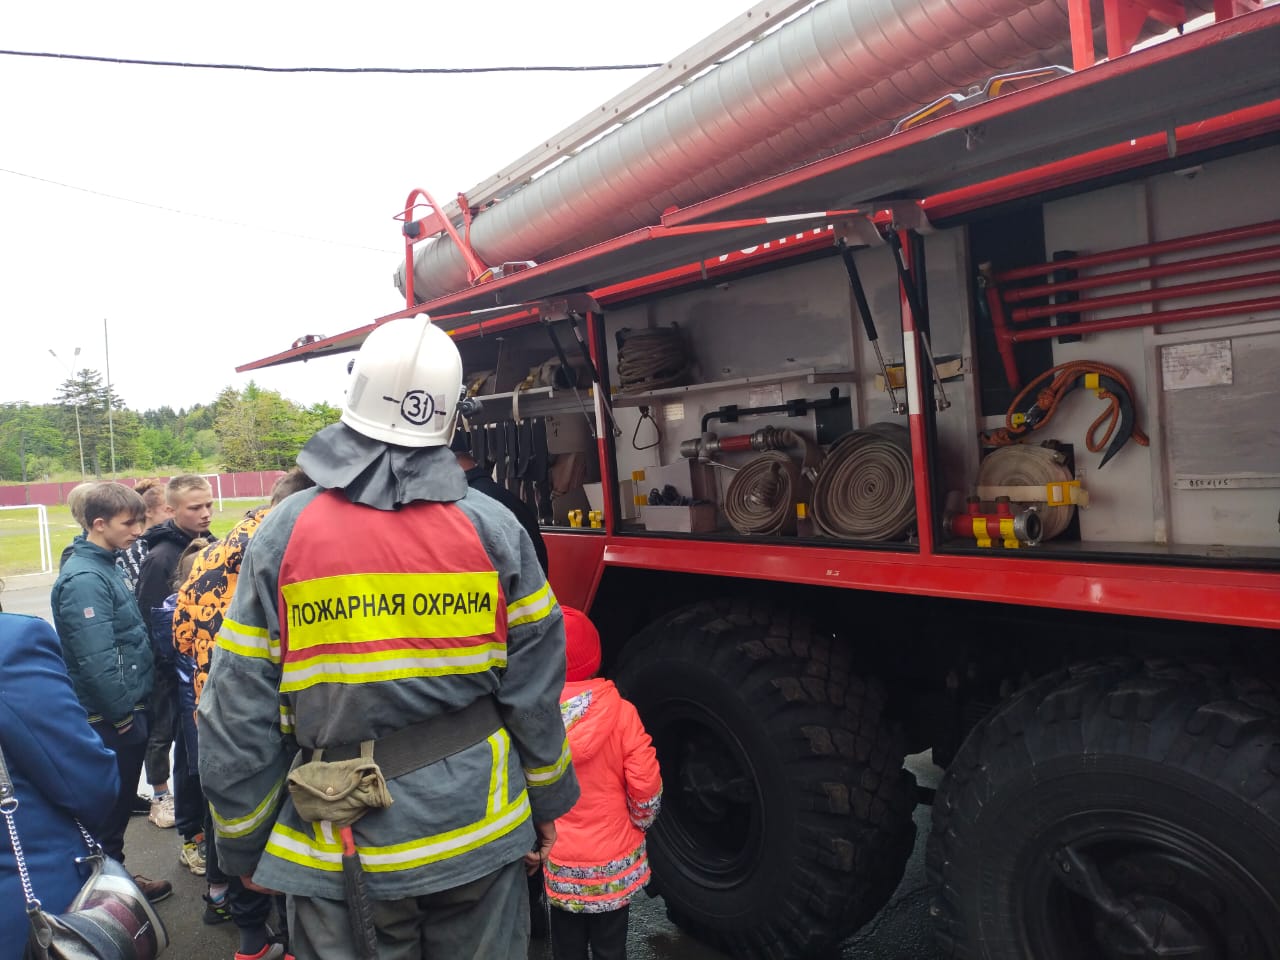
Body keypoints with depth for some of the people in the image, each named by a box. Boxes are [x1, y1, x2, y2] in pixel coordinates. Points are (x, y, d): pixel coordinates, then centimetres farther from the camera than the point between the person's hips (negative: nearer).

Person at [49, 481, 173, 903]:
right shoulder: (84, 579, -22)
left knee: (120, 802, 21)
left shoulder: (105, 567, 9)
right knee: (109, 808, 7)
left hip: (124, 713, 9)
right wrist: (122, 714, -18)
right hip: (110, 721, -9)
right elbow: (96, 661, -27)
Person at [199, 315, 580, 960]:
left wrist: (242, 845, 9)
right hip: (478, 833, 1)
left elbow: (239, 713, -5)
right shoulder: (495, 531, -9)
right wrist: (546, 803, 11)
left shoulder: (283, 533, -9)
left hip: (343, 856, 0)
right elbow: (534, 693, -5)